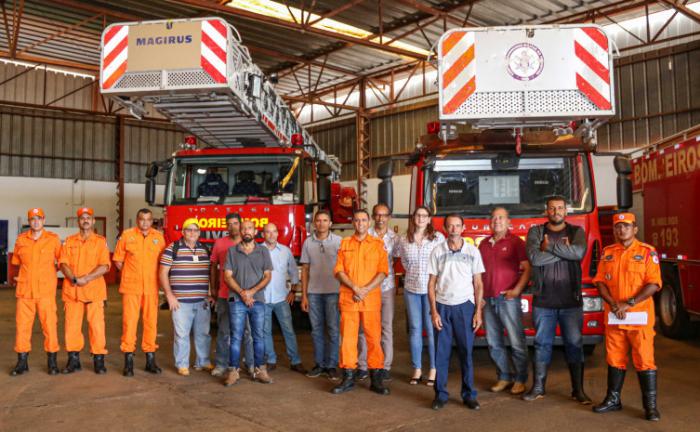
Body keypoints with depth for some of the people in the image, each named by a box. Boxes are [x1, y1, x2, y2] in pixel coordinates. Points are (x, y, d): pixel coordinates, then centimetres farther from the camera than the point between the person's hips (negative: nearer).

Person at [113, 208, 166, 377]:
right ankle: (128, 361, 6)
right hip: (131, 287, -2)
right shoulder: (127, 235, 1)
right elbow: (118, 260, 7)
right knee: (129, 321, -3)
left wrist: (153, 276, 6)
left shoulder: (158, 237, 6)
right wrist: (130, 274, 4)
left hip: (151, 287, 2)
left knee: (151, 321, 5)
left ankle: (150, 360, 15)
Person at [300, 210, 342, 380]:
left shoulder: (338, 241, 0)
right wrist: (304, 295, 4)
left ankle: (331, 365, 10)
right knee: (317, 330, 8)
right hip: (313, 292, 2)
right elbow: (305, 270, 8)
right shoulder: (308, 242, 7)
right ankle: (319, 364, 18)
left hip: (333, 292, -2)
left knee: (333, 329, 1)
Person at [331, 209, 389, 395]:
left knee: (374, 338, 0)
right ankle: (348, 378, 13)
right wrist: (355, 287, -11)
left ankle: (376, 378, 10)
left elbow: (383, 271, -1)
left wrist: (366, 289, -13)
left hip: (371, 298, -1)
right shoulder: (344, 244, 10)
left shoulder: (378, 244, 6)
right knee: (347, 337, 3)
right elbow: (339, 270, 3)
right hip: (348, 298, 1)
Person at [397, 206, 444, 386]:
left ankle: (433, 370, 11)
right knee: (415, 329, 7)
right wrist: (414, 275, 11)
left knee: (432, 329, 1)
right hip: (411, 289, 3)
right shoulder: (404, 240, 5)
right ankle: (417, 369, 16)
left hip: (432, 289, -2)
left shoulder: (438, 237, -3)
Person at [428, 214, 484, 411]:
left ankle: (469, 394, 13)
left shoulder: (472, 251, 3)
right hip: (442, 306, 0)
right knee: (441, 352, 2)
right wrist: (434, 311, -4)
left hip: (464, 306, 0)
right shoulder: (437, 251, 3)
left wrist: (478, 311, -2)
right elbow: (431, 284, 3)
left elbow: (478, 284, 5)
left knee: (466, 352, 2)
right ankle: (440, 394, 11)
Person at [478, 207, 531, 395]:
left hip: (508, 299, -5)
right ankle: (504, 376, 22)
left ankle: (520, 379, 9)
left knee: (517, 342, -3)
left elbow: (527, 268, -6)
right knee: (494, 343, 10)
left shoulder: (516, 242, -1)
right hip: (488, 300, 6)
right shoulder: (484, 244, 15)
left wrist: (517, 289, -16)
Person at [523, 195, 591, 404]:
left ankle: (578, 390, 15)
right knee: (542, 344, 7)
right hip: (543, 300, 0)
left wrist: (550, 246, -14)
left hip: (571, 300, 0)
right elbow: (534, 257, -14)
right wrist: (563, 250, -11)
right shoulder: (535, 231, 4)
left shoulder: (576, 231, 6)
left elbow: (579, 252, -16)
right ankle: (538, 387, 17)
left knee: (574, 344, 5)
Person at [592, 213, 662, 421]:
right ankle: (613, 399, 22)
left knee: (644, 361, 0)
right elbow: (600, 281, 6)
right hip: (613, 317, 4)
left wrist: (629, 303, -16)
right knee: (614, 359, 11)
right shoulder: (607, 252, 10)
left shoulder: (647, 252, -2)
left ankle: (650, 405, 10)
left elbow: (653, 284, -9)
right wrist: (613, 304, -10)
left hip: (640, 316, -3)